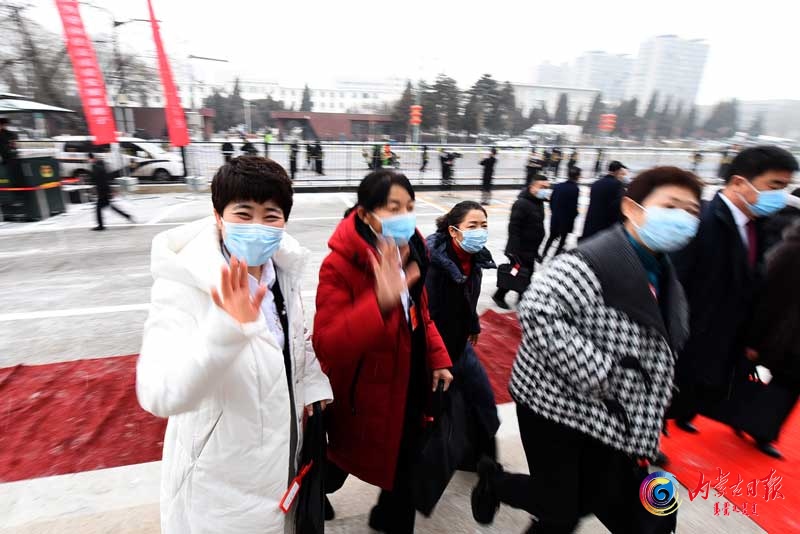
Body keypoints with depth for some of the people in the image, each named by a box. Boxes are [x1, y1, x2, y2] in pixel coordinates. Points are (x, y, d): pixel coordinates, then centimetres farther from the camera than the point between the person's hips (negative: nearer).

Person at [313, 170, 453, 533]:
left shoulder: (410, 253, -3)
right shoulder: (340, 266, -25)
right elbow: (326, 346, -34)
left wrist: (438, 358, 2)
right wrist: (380, 302, -46)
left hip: (409, 386, 6)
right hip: (363, 396, -5)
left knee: (405, 461, 25)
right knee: (335, 471, 21)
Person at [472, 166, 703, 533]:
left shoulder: (663, 275, 8)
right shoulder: (594, 262, -21)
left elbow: (659, 353, 18)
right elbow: (537, 312, -35)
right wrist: (596, 374, -28)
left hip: (608, 418, 8)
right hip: (555, 405, -8)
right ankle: (492, 479, 36)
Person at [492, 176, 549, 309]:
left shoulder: (539, 202, 11)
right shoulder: (521, 204, -20)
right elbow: (513, 228, -25)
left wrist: (535, 249, 22)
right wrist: (514, 250, -28)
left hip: (530, 250, 9)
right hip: (519, 251, -9)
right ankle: (499, 296, 20)